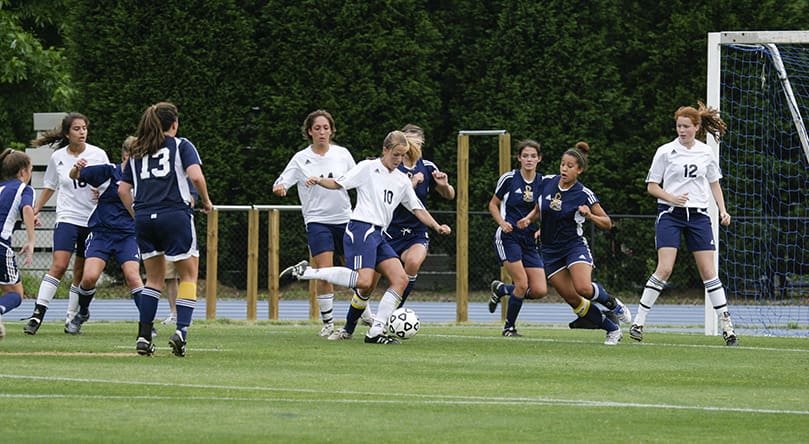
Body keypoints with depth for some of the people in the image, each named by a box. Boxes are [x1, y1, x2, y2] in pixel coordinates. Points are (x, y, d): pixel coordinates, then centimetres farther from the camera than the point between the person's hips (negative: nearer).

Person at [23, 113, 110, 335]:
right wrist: (35, 210, 10)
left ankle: (72, 317, 15)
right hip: (67, 218, -1)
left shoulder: (98, 155, 0)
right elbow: (49, 187, 16)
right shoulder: (57, 158, 2)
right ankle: (37, 314, -18)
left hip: (93, 221, 1)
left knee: (82, 274, 5)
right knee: (59, 266, -16)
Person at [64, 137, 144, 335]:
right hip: (101, 231, -2)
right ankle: (82, 313, 13)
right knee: (90, 276, -16)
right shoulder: (108, 172, -4)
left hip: (128, 235, 2)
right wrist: (76, 169, -25)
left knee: (132, 275, -17)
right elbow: (75, 176, -3)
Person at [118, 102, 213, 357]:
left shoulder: (137, 153, 18)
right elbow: (195, 175, -11)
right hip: (174, 215, -5)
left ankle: (144, 336, 7)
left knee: (154, 277, 16)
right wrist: (206, 201, 3)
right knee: (189, 274, 6)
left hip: (144, 219, 5)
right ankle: (181, 330, -12)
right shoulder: (181, 145, 4)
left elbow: (123, 190, 13)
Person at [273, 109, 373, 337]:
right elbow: (282, 181, -9)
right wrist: (279, 187, -30)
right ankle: (328, 322, -1)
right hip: (317, 222, -2)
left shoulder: (342, 154, 3)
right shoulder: (301, 159, -3)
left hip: (344, 218, 2)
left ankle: (366, 313, 31)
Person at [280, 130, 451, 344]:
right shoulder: (368, 168, 1)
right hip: (361, 229, -8)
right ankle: (308, 272, -15)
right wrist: (319, 181, -18)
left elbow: (417, 208, 21)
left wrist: (437, 226, 8)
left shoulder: (402, 180, 19)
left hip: (379, 235, 8)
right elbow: (338, 183, 1)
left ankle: (375, 332, -6)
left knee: (401, 279, -7)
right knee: (364, 282, -26)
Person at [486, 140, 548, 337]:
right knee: (522, 284, -17)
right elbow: (493, 205, 6)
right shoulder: (509, 179, -4)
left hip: (530, 240, 5)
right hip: (508, 237, -5)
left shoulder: (543, 183, 5)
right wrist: (502, 223, -12)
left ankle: (501, 289, 22)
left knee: (540, 290, -5)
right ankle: (509, 327, 4)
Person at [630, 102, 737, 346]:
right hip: (669, 215, -2)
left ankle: (726, 325, 4)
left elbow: (714, 184, 19)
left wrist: (722, 210, 5)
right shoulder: (665, 152, -1)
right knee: (664, 269, -15)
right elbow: (651, 186, 2)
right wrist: (671, 198, -16)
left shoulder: (706, 152, 7)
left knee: (709, 271, -1)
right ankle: (638, 321, -7)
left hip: (698, 215, 3)